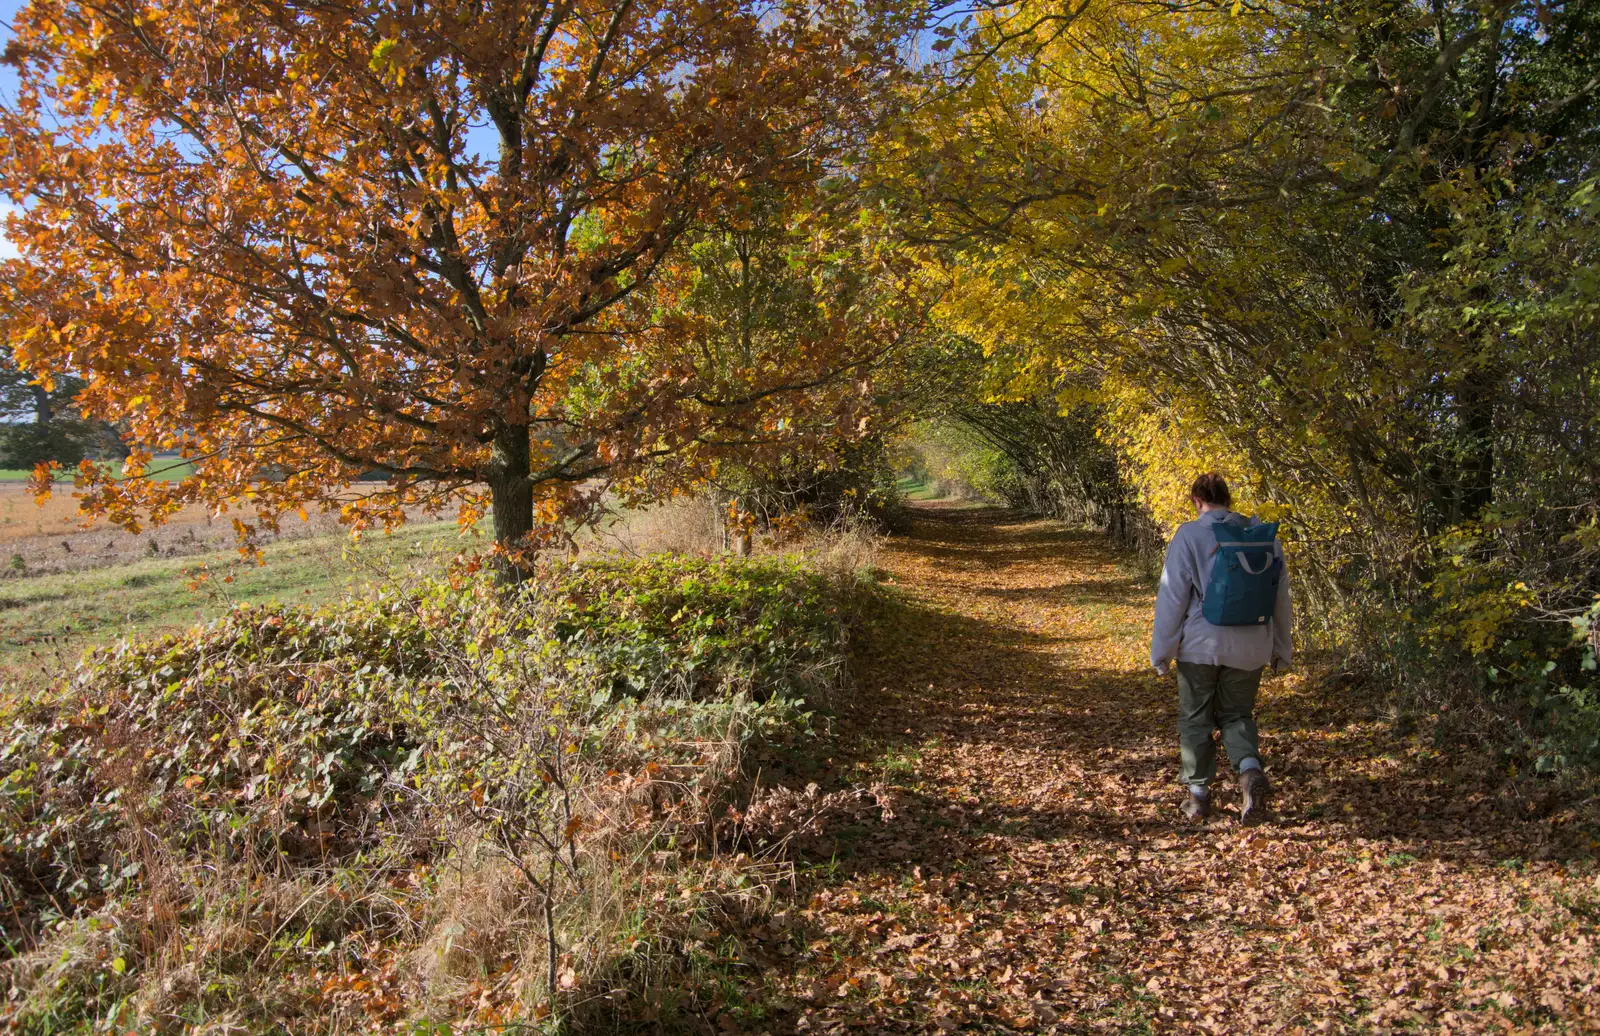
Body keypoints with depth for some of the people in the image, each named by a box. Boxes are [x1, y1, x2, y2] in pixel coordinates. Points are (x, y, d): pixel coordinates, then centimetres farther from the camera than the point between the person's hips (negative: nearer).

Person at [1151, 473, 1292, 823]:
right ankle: (1251, 770, -7)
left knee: (1195, 719, 13)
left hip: (1200, 646, -3)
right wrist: (1281, 650, 20)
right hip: (1249, 649, 4)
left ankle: (1198, 794, 19)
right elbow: (1281, 599, 10)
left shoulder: (1189, 536, -11)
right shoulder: (1266, 537, 3)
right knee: (1236, 715, 18)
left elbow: (1172, 597, -11)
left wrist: (1161, 650, -3)